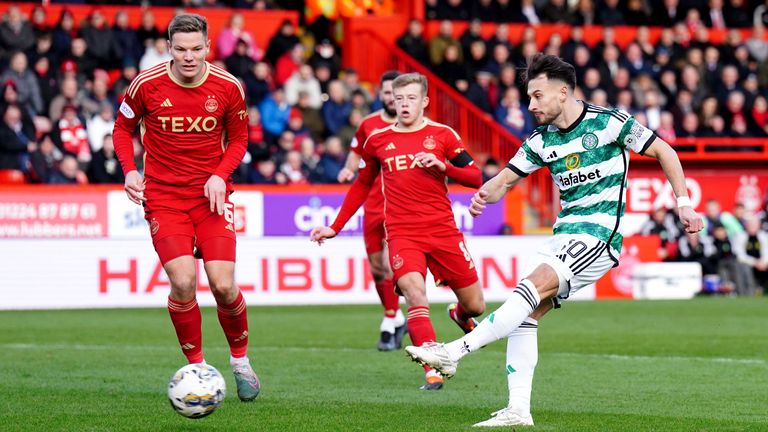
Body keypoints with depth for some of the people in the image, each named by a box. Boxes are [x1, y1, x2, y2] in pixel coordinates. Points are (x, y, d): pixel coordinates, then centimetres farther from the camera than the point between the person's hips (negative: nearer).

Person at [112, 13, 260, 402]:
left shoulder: (228, 88, -5)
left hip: (212, 194, 1)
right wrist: (130, 170, -8)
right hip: (163, 195, -1)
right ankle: (196, 367, 4)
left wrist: (219, 175, -10)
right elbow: (123, 127, 8)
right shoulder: (147, 85, -8)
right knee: (183, 282, -16)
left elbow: (238, 138, 8)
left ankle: (240, 360, 19)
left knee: (223, 285, -8)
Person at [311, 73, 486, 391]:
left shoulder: (442, 135, 4)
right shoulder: (378, 141, 9)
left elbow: (475, 177, 2)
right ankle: (433, 371, -27)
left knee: (475, 305, 6)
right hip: (402, 233, 0)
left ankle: (461, 316, 45)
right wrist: (335, 228, 18)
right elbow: (361, 186, 21)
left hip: (443, 230, 0)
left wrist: (443, 165, -16)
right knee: (415, 293, -26)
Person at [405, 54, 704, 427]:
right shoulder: (541, 141, 9)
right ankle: (518, 411, -4)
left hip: (599, 236, -7)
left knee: (531, 289, -23)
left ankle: (453, 352, -29)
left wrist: (683, 203, -4)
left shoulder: (609, 123, -7)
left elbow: (664, 151, 1)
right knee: (526, 315, -5)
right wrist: (485, 194, -11)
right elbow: (506, 179, 13)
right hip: (564, 235, 7)